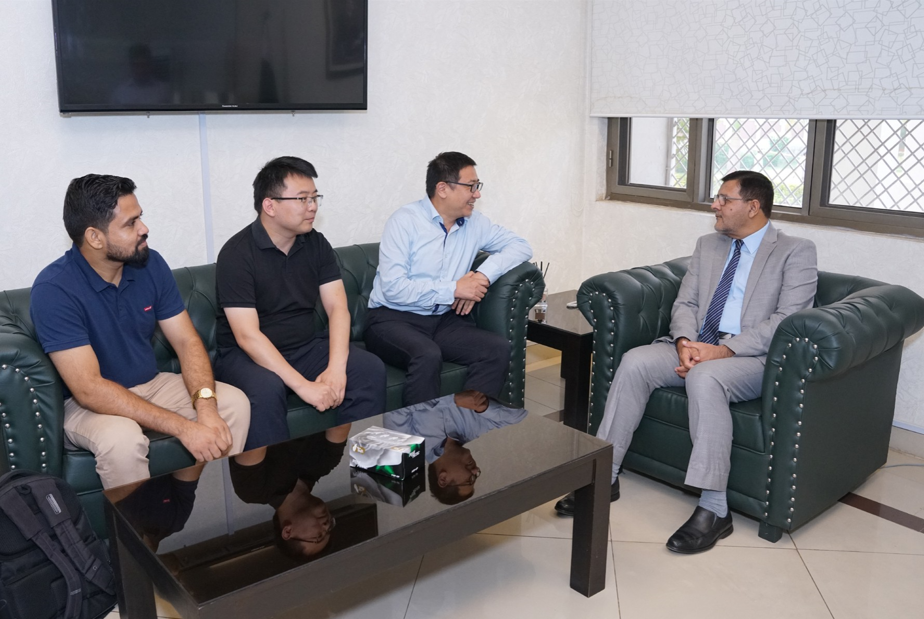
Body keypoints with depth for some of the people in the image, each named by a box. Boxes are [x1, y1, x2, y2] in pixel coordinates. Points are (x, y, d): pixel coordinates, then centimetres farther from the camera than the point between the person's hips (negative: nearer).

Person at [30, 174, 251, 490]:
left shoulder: (150, 264, -5)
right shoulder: (53, 289, -22)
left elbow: (187, 341, -5)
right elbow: (89, 388, -28)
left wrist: (206, 408, -25)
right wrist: (183, 428, -33)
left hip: (151, 385, 5)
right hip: (87, 403, -5)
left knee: (235, 403, -15)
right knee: (122, 439, -36)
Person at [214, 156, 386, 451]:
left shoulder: (317, 244, 0)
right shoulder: (236, 253, -16)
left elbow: (337, 308, -5)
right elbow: (247, 336, -23)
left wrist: (336, 368, -22)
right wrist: (303, 386, -30)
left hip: (307, 347, 5)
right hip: (248, 354, -5)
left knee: (371, 369, -16)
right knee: (266, 389, -36)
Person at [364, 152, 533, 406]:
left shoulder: (474, 223, 8)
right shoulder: (405, 221, -9)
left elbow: (520, 246, 9)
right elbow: (393, 287, -18)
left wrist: (484, 274, -9)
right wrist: (454, 289, -16)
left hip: (444, 319, 5)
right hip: (394, 318, -5)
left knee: (498, 349, -19)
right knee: (428, 356, -36)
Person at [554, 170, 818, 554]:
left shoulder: (796, 252, 1)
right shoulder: (708, 245, 20)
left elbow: (787, 321, -11)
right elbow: (684, 303, 14)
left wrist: (726, 349, -21)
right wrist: (685, 341, -9)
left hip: (752, 357, -5)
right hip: (696, 347, 6)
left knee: (704, 377, -37)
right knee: (635, 362, -20)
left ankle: (714, 508, -32)